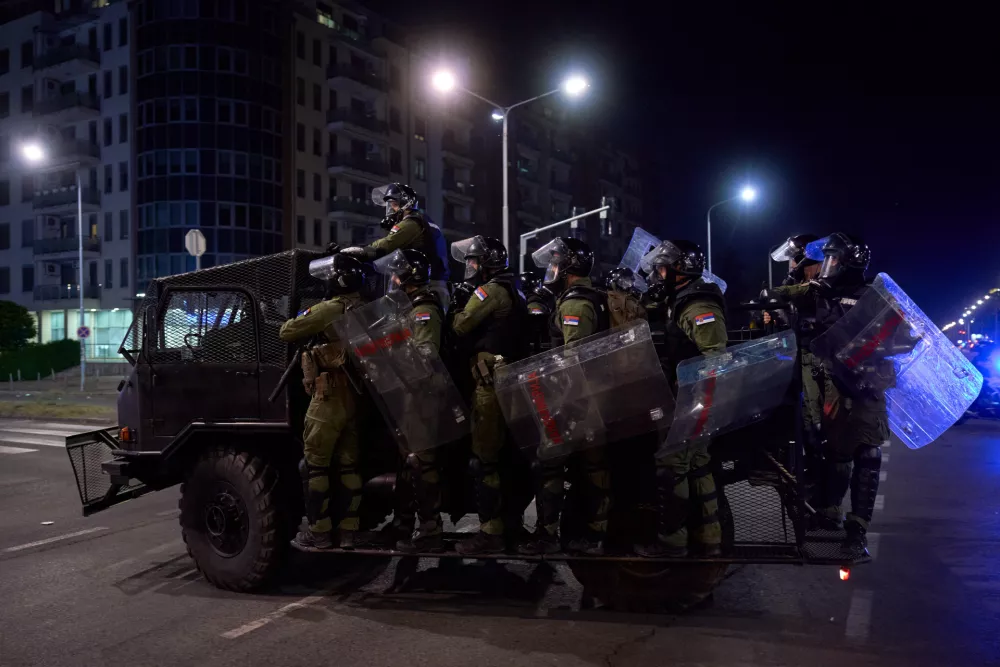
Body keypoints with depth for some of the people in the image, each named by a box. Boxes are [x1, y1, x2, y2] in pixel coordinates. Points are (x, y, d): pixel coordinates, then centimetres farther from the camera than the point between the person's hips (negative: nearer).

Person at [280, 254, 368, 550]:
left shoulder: (329, 309, -13)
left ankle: (319, 532, 7)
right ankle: (349, 530, 16)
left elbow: (286, 332, -8)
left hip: (329, 398, -7)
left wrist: (305, 316, 12)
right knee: (348, 465, 12)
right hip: (356, 398, 7)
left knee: (315, 465, 3)